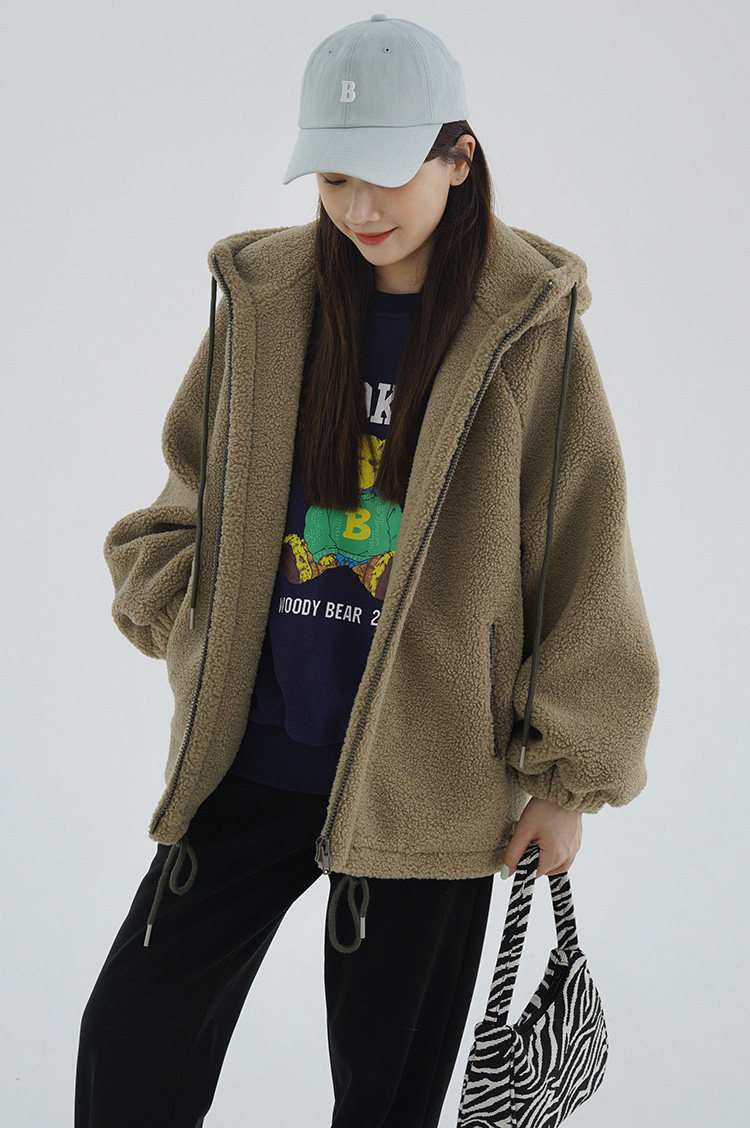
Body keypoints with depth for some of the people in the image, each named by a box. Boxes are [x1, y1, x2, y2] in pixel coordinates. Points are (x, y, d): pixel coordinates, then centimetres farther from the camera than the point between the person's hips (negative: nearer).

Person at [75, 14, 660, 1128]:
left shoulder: (530, 326, -7)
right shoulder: (263, 298, 2)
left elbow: (583, 563, -3)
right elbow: (194, 494, 14)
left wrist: (567, 778, -2)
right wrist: (197, 639, -3)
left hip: (427, 781, -3)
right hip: (254, 756, 3)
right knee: (132, 1036, 7)